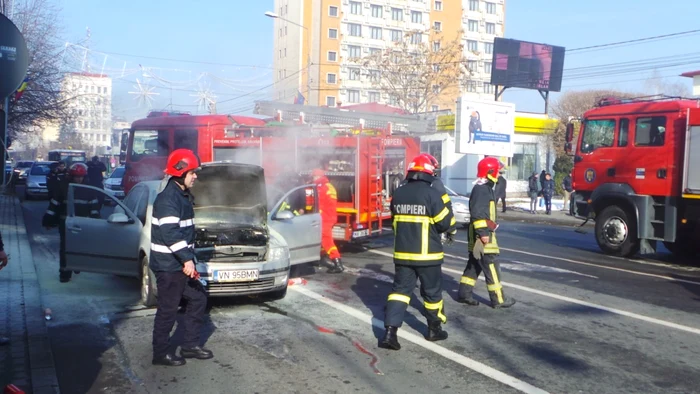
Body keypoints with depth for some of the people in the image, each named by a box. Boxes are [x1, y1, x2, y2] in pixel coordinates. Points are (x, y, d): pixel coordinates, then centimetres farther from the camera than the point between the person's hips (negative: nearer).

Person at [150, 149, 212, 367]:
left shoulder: (183, 196, 13)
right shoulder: (168, 198, -19)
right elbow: (170, 233, -28)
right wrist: (187, 259, -29)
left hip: (181, 264, 10)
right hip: (168, 265, -10)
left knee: (198, 299, 15)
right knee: (168, 309, 1)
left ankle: (191, 345, 25)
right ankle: (161, 353, 15)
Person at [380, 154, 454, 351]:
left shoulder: (398, 194, 2)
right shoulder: (431, 194, -14)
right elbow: (445, 223, -9)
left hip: (402, 252, 4)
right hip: (427, 254, -4)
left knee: (400, 289, 8)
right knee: (432, 292, 13)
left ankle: (390, 331, -3)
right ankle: (434, 329, 27)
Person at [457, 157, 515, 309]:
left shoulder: (485, 188, 17)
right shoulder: (481, 189, -17)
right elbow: (477, 214, -25)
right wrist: (483, 233, -26)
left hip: (484, 233, 11)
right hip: (481, 235, -11)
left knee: (474, 264, 14)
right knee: (491, 266, -5)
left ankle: (464, 293, 19)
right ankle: (498, 299, 2)